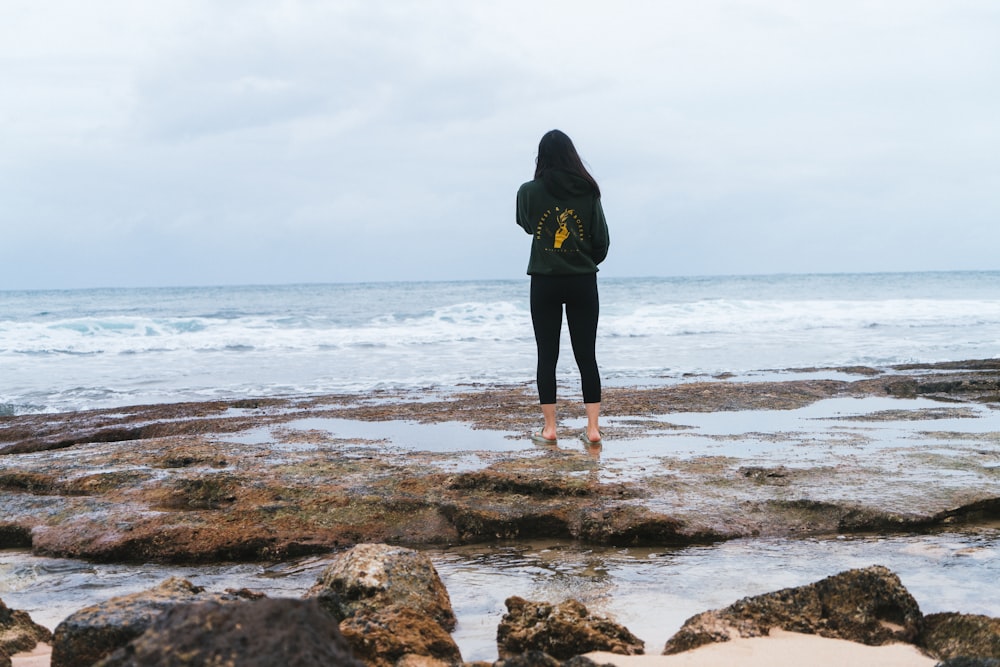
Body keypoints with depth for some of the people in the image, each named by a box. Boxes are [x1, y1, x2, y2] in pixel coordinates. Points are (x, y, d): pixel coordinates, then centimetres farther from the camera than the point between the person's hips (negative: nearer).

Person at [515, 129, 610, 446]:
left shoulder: (529, 192, -5)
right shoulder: (588, 192, -3)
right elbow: (602, 241, 0)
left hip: (545, 283, -1)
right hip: (583, 283, 1)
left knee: (547, 356, 6)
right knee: (586, 354, 5)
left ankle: (549, 428, 6)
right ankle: (593, 427, 3)